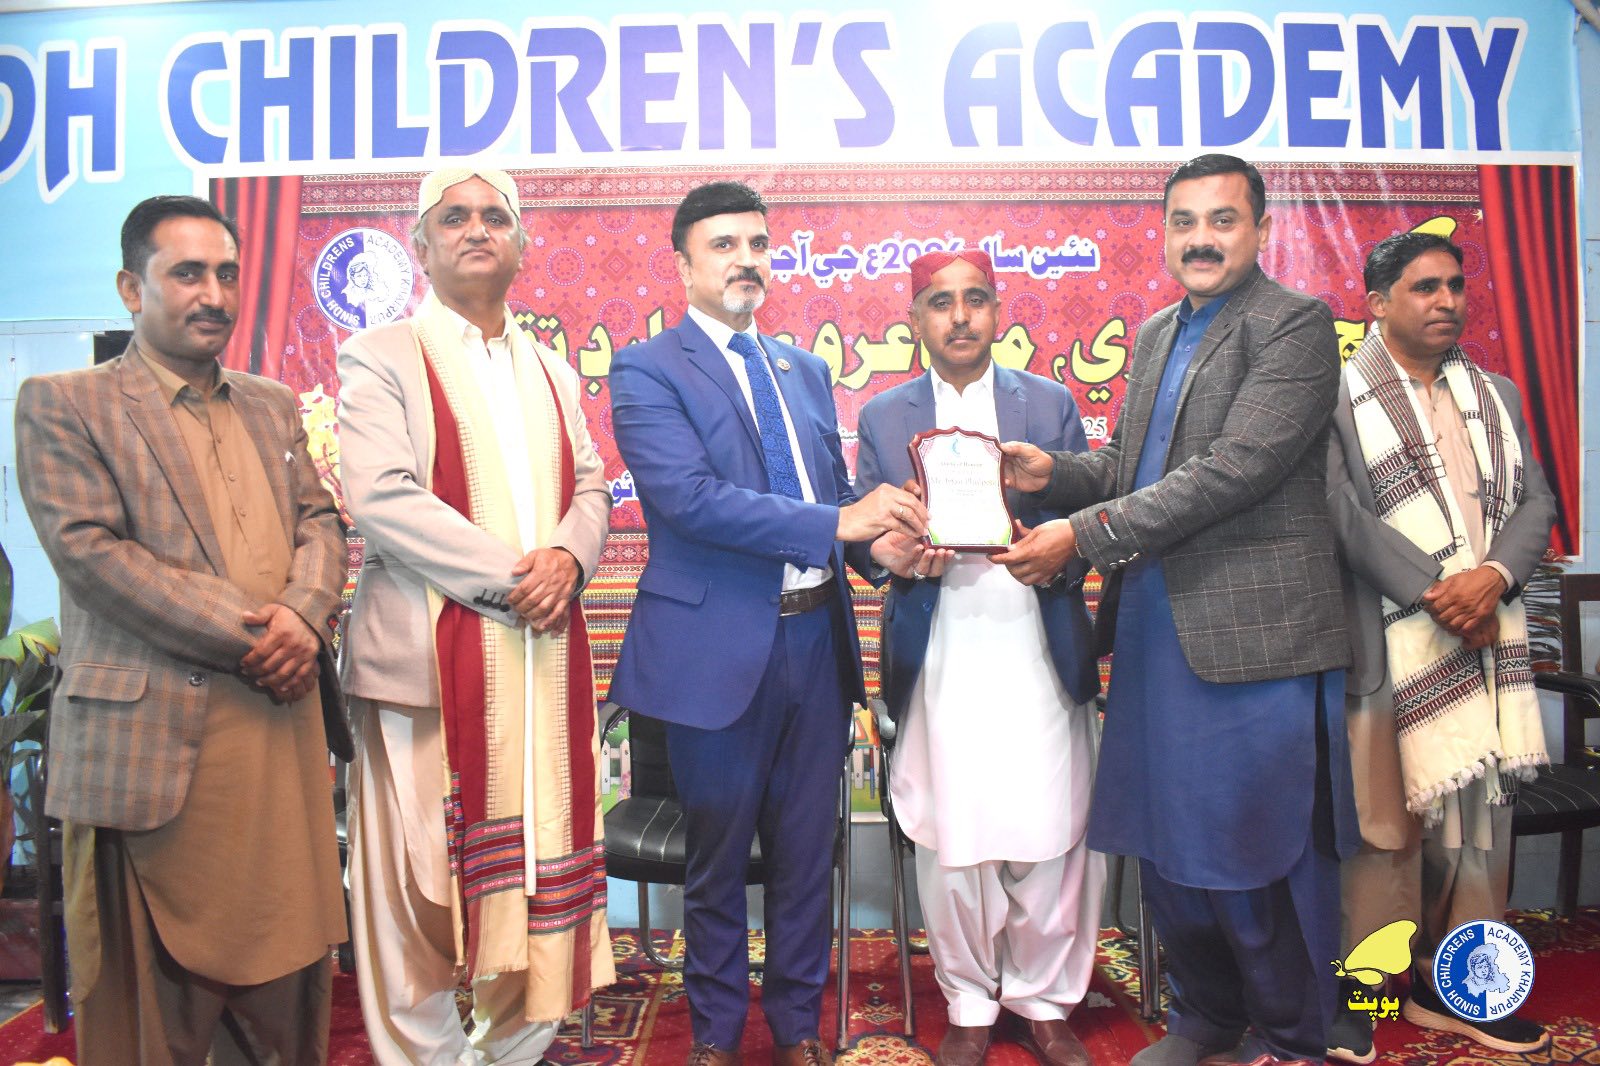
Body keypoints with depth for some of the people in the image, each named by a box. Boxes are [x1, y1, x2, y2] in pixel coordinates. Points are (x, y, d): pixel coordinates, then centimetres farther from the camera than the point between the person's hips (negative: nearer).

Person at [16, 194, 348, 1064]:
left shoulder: (273, 405, 17)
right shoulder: (61, 404, 0)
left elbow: (318, 521, 11)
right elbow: (88, 550, -11)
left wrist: (302, 615, -11)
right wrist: (245, 637, -15)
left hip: (283, 725, 5)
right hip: (153, 739, -4)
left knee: (283, 964, 11)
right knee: (153, 995, 8)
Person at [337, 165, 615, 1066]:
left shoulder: (551, 371, 20)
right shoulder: (381, 358, 2)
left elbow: (591, 486, 13)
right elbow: (382, 499, -11)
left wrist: (566, 556, -8)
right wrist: (510, 576, -15)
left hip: (544, 647, 5)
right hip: (430, 648, -5)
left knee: (539, 850, 9)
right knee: (421, 867, 1)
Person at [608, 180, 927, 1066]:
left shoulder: (805, 369, 14)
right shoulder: (646, 371, -6)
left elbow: (835, 492, 15)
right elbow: (689, 496, -20)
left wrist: (883, 540, -8)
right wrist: (837, 522, -25)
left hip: (818, 638, 5)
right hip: (719, 648, -5)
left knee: (806, 851, 16)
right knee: (717, 859, 12)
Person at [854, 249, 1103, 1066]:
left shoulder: (1051, 405, 10)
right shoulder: (882, 418, 11)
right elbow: (867, 534, 8)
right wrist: (898, 556, -15)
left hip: (1037, 652, 0)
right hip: (939, 656, 0)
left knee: (1052, 835, 2)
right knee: (950, 840, 4)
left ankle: (1044, 1000, 25)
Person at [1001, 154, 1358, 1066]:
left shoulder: (1295, 325, -7)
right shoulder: (1157, 332, 17)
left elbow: (1232, 469, -18)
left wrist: (1084, 534, -20)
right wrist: (1053, 472, -1)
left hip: (1251, 633, -7)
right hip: (1156, 628, 7)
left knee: (1263, 849, 5)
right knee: (1167, 843, 16)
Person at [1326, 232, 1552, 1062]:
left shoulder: (1496, 394, 18)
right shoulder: (1339, 396, -1)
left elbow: (1535, 501, 10)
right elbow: (1344, 514, -10)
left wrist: (1493, 577, -9)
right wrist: (1434, 593, -16)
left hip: (1488, 636, 6)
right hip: (1390, 641, -5)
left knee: (1481, 812, 9)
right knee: (1387, 818, -1)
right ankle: (1359, 993, 11)